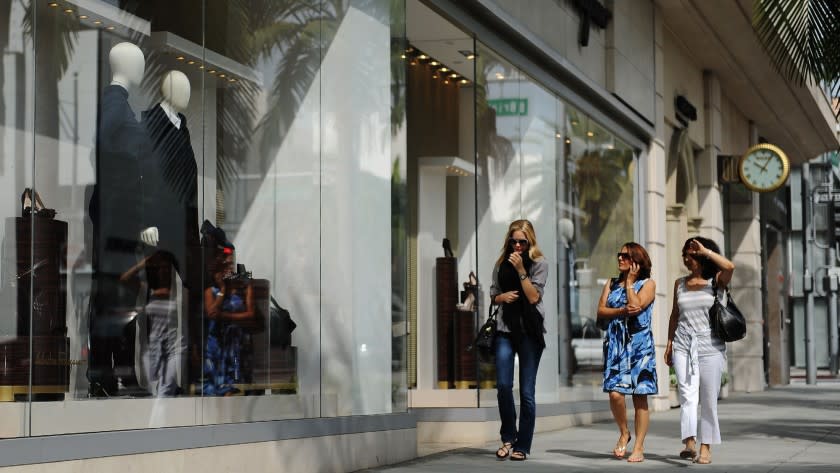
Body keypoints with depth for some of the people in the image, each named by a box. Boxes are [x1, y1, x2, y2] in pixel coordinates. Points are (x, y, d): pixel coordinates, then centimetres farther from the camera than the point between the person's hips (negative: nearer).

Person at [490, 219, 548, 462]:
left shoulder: (539, 263, -1)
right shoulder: (501, 264, 10)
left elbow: (534, 297, -10)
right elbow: (493, 295, 17)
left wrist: (520, 270, -16)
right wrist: (502, 297, -5)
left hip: (529, 330, -3)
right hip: (505, 328, 3)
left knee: (527, 391, 0)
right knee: (503, 385, -7)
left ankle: (522, 446, 7)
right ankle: (508, 437, 11)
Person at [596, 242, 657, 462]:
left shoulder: (648, 284, 4)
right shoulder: (611, 283, 16)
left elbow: (637, 305, -14)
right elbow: (601, 311, 4)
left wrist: (629, 282, -2)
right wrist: (622, 311, -12)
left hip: (640, 345, -3)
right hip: (615, 344, 3)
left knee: (640, 397, -1)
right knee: (615, 393, -12)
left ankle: (638, 448, 4)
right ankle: (623, 433, 13)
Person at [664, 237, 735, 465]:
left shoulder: (716, 281, 0)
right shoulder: (680, 283, 12)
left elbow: (729, 267, -22)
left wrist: (705, 251, -14)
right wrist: (669, 343, 14)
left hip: (710, 346, -2)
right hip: (683, 345, 2)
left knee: (708, 399, 2)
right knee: (687, 395, -13)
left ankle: (706, 447, 9)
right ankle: (689, 443, -23)